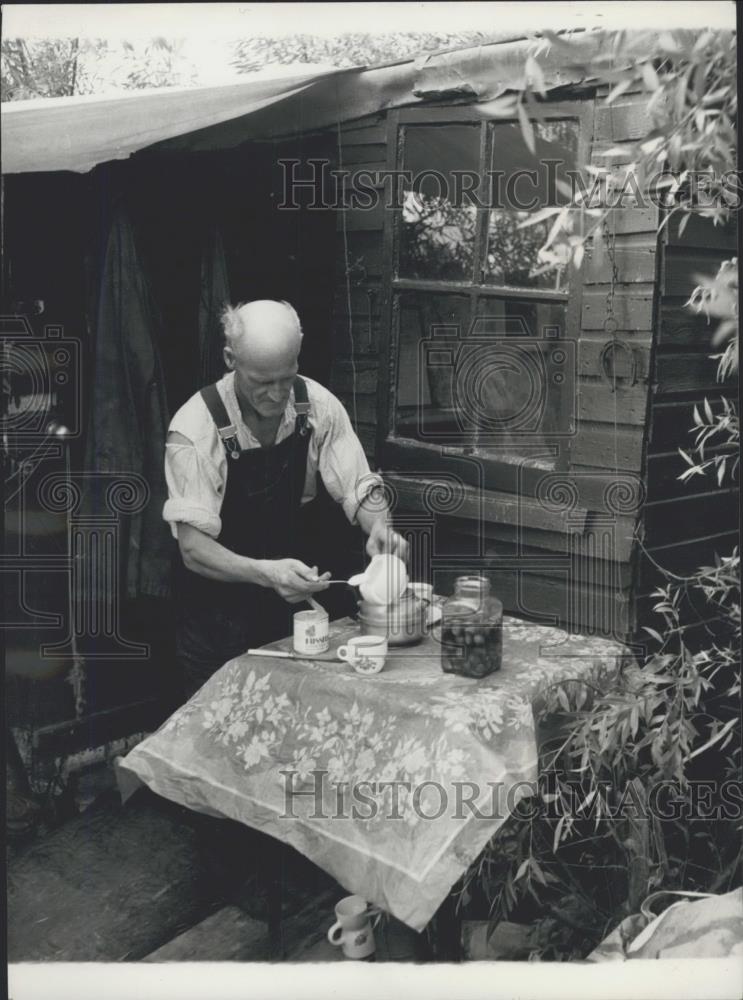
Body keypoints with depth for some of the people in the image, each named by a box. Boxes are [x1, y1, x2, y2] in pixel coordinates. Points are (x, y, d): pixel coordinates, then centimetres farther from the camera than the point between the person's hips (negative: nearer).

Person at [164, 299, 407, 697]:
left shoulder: (317, 405, -14)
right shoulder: (196, 427, -25)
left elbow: (359, 489, -9)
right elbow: (193, 548, -28)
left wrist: (380, 527, -31)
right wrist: (265, 573, -44)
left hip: (290, 590, 4)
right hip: (216, 600, -4)